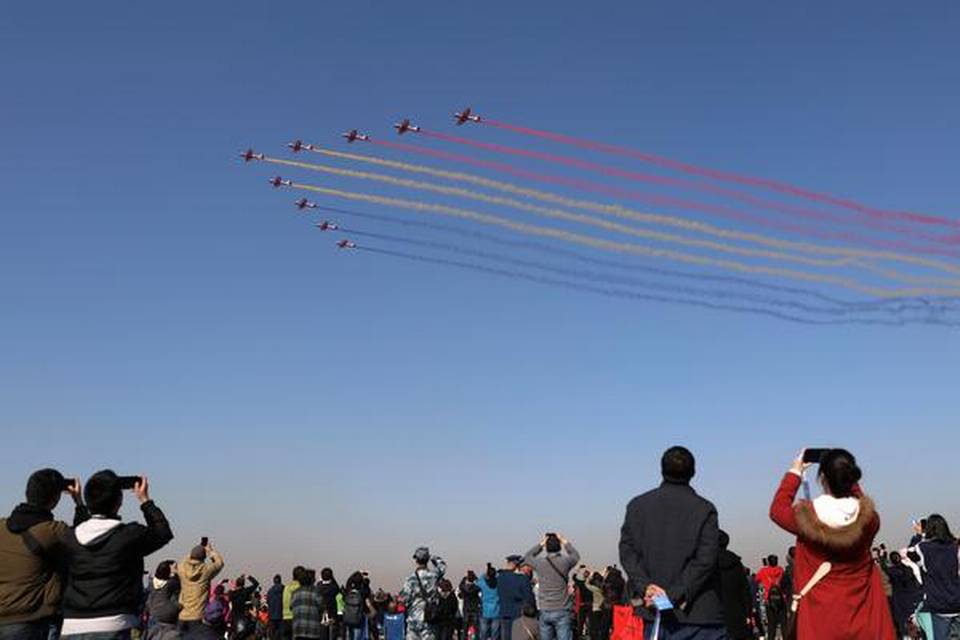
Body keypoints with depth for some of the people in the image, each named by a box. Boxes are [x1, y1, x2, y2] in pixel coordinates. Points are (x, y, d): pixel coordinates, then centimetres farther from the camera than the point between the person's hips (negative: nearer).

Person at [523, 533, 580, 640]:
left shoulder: (540, 563, -3)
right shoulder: (564, 562, -6)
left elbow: (527, 557, 20)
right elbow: (576, 555, 17)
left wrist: (540, 544, 19)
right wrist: (565, 542, 24)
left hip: (545, 612, 2)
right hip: (561, 611, -2)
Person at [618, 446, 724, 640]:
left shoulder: (636, 506, 8)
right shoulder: (704, 509, -4)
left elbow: (627, 551, 1)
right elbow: (705, 559, -12)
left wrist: (644, 586, -7)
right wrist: (677, 594, -12)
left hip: (653, 609, 4)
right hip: (699, 613, -3)